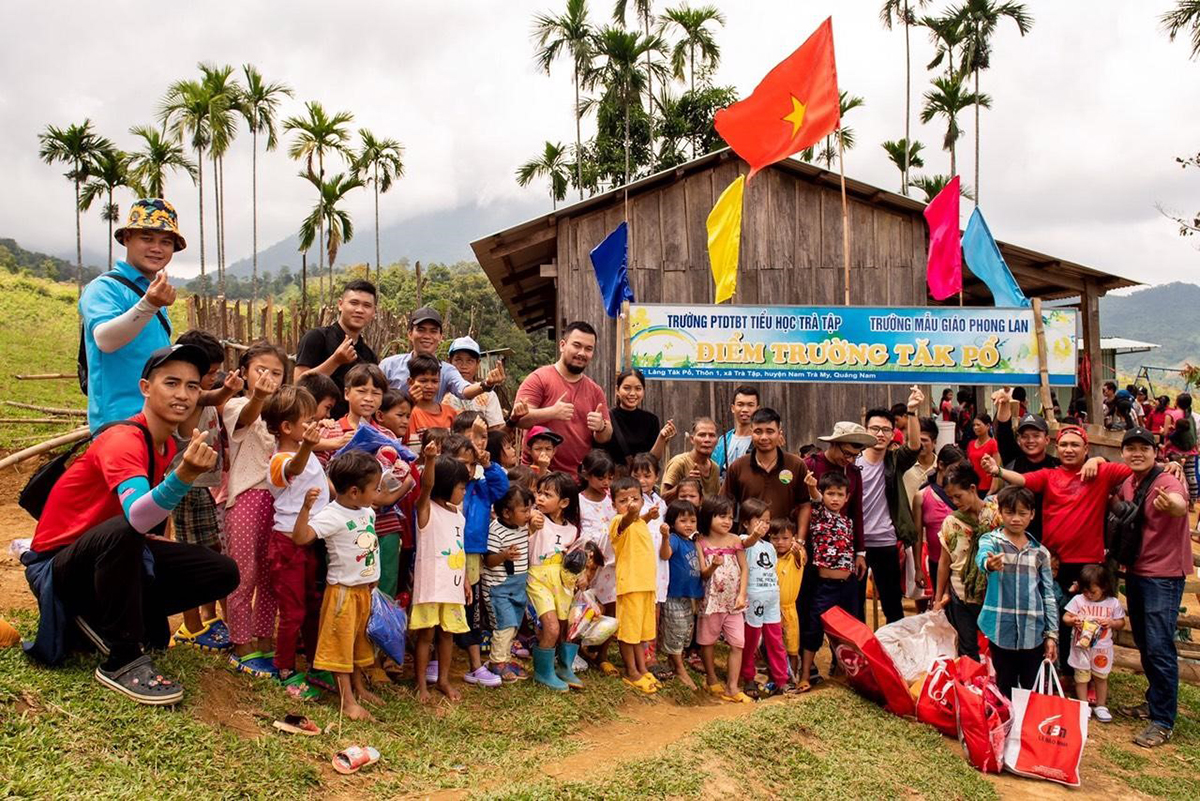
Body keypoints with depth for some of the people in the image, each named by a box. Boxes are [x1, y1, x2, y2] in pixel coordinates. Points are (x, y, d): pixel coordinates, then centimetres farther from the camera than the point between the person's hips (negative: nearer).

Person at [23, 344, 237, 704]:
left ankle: (103, 617, 6)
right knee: (121, 532, -40)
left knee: (223, 572, -4)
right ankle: (122, 659, -23)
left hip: (115, 557, 7)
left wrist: (152, 535, -5)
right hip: (58, 563, -7)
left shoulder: (168, 445, -1)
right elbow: (136, 517, -45)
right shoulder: (122, 440, -26)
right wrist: (184, 475, -59)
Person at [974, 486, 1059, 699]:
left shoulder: (1040, 552, 7)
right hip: (1002, 630, -2)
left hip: (1033, 633, 2)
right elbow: (982, 556, -27)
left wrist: (1052, 634, 4)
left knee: (1034, 691, 9)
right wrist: (989, 564, -51)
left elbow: (1049, 595, 9)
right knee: (1005, 689, 8)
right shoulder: (991, 540, -2)